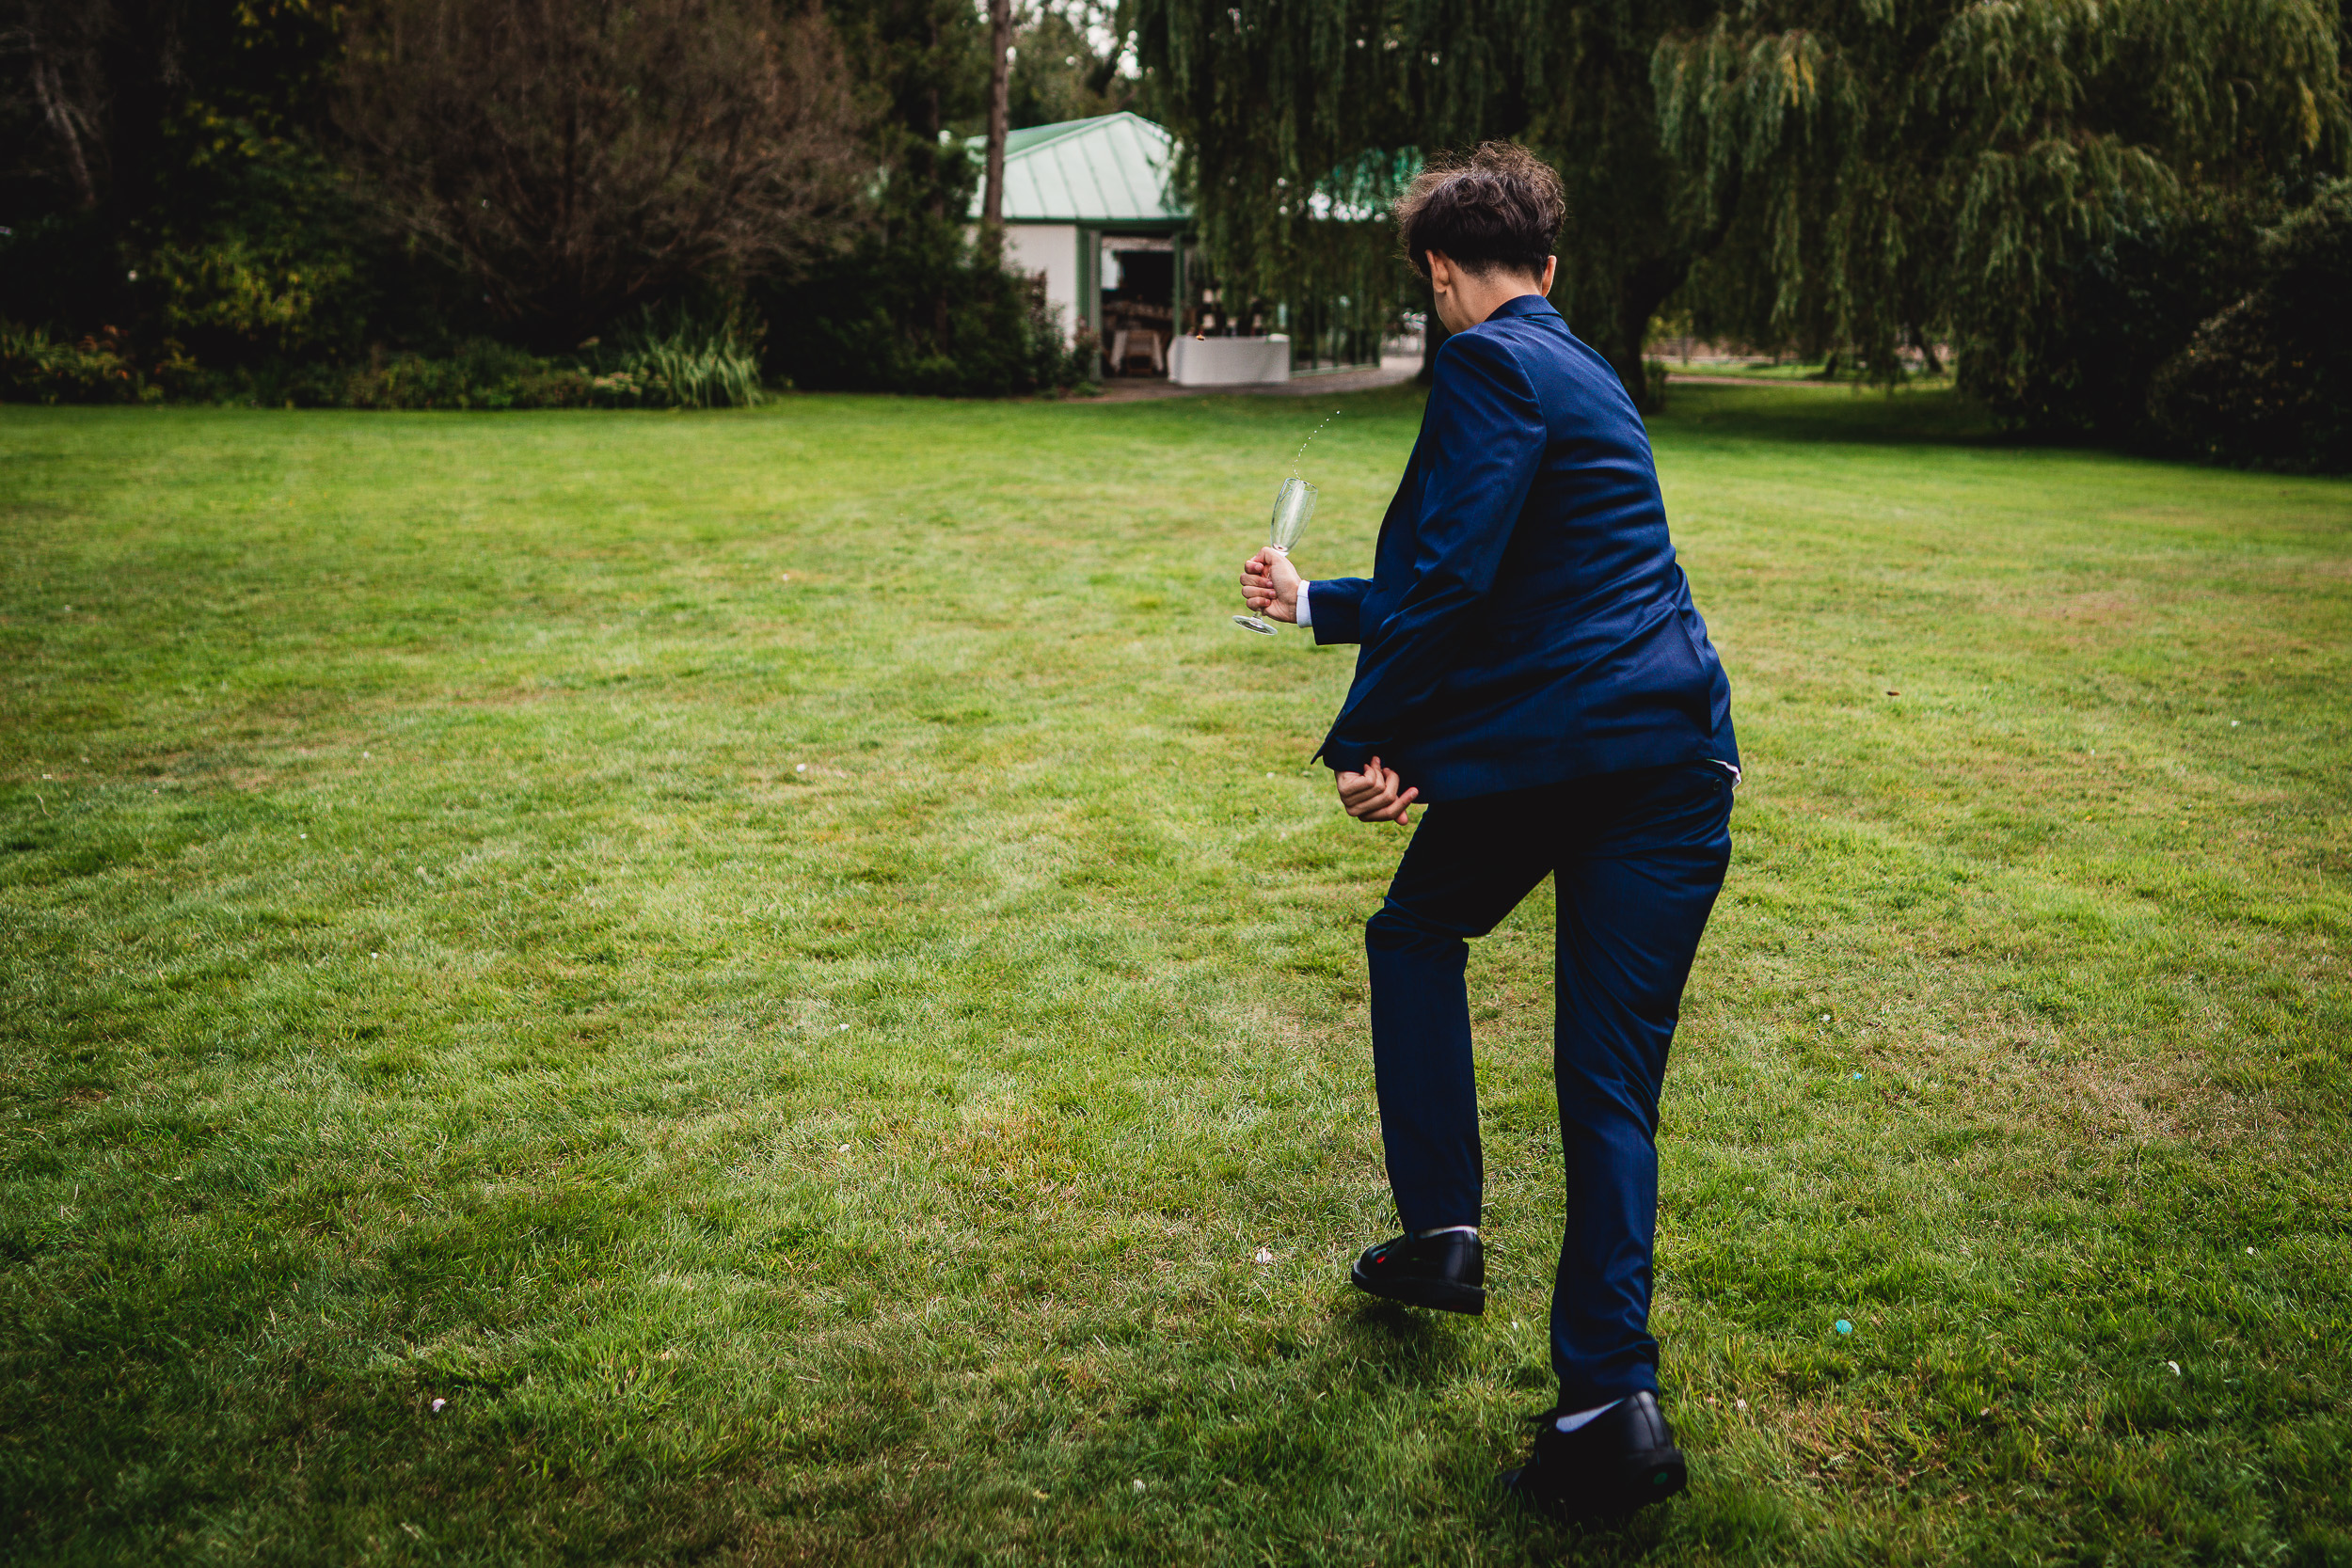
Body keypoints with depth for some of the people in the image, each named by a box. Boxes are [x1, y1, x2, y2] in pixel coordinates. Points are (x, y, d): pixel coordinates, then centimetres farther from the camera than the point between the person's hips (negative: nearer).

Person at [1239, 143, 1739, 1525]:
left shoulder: (1490, 365, -4)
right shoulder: (1583, 372, 24)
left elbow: (1450, 579, -17)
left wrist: (1372, 740, -11)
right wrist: (1317, 605, 39)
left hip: (1546, 743, -7)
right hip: (1675, 753, 7)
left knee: (1419, 933, 22)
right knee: (1611, 1078, 4)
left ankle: (1444, 1229, 22)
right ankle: (1614, 1400, 1)